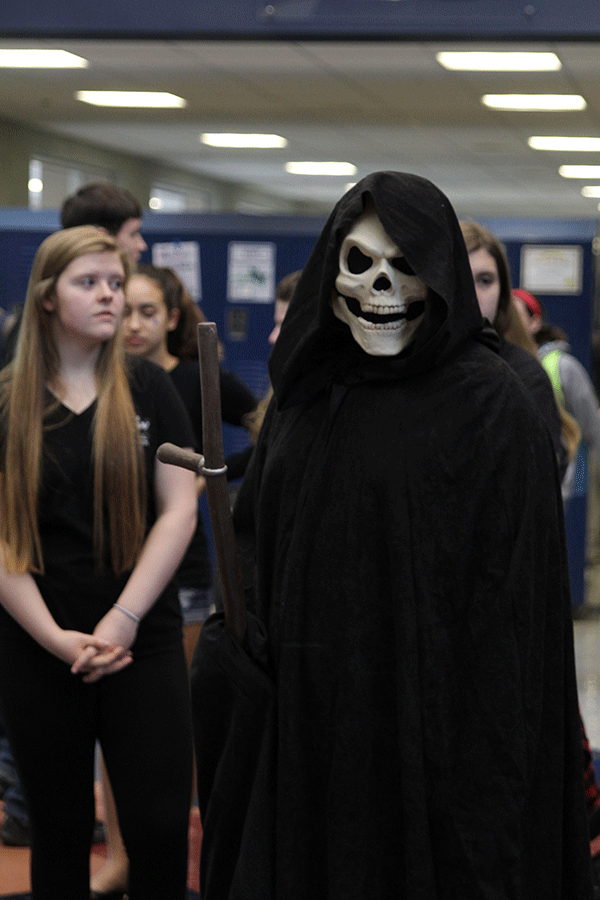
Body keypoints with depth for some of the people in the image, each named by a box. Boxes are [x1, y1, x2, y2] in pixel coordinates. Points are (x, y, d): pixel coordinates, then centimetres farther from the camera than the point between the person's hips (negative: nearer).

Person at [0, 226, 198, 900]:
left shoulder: (148, 389, 3)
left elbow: (179, 510, -1)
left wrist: (124, 618, -10)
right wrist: (54, 637, -11)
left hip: (143, 640, 0)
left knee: (159, 826, -3)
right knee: (59, 827, 9)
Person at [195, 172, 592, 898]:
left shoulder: (488, 402, -11)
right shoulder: (305, 393, 8)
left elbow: (511, 616, -14)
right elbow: (258, 541, 19)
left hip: (430, 730, -6)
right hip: (307, 724, 6)